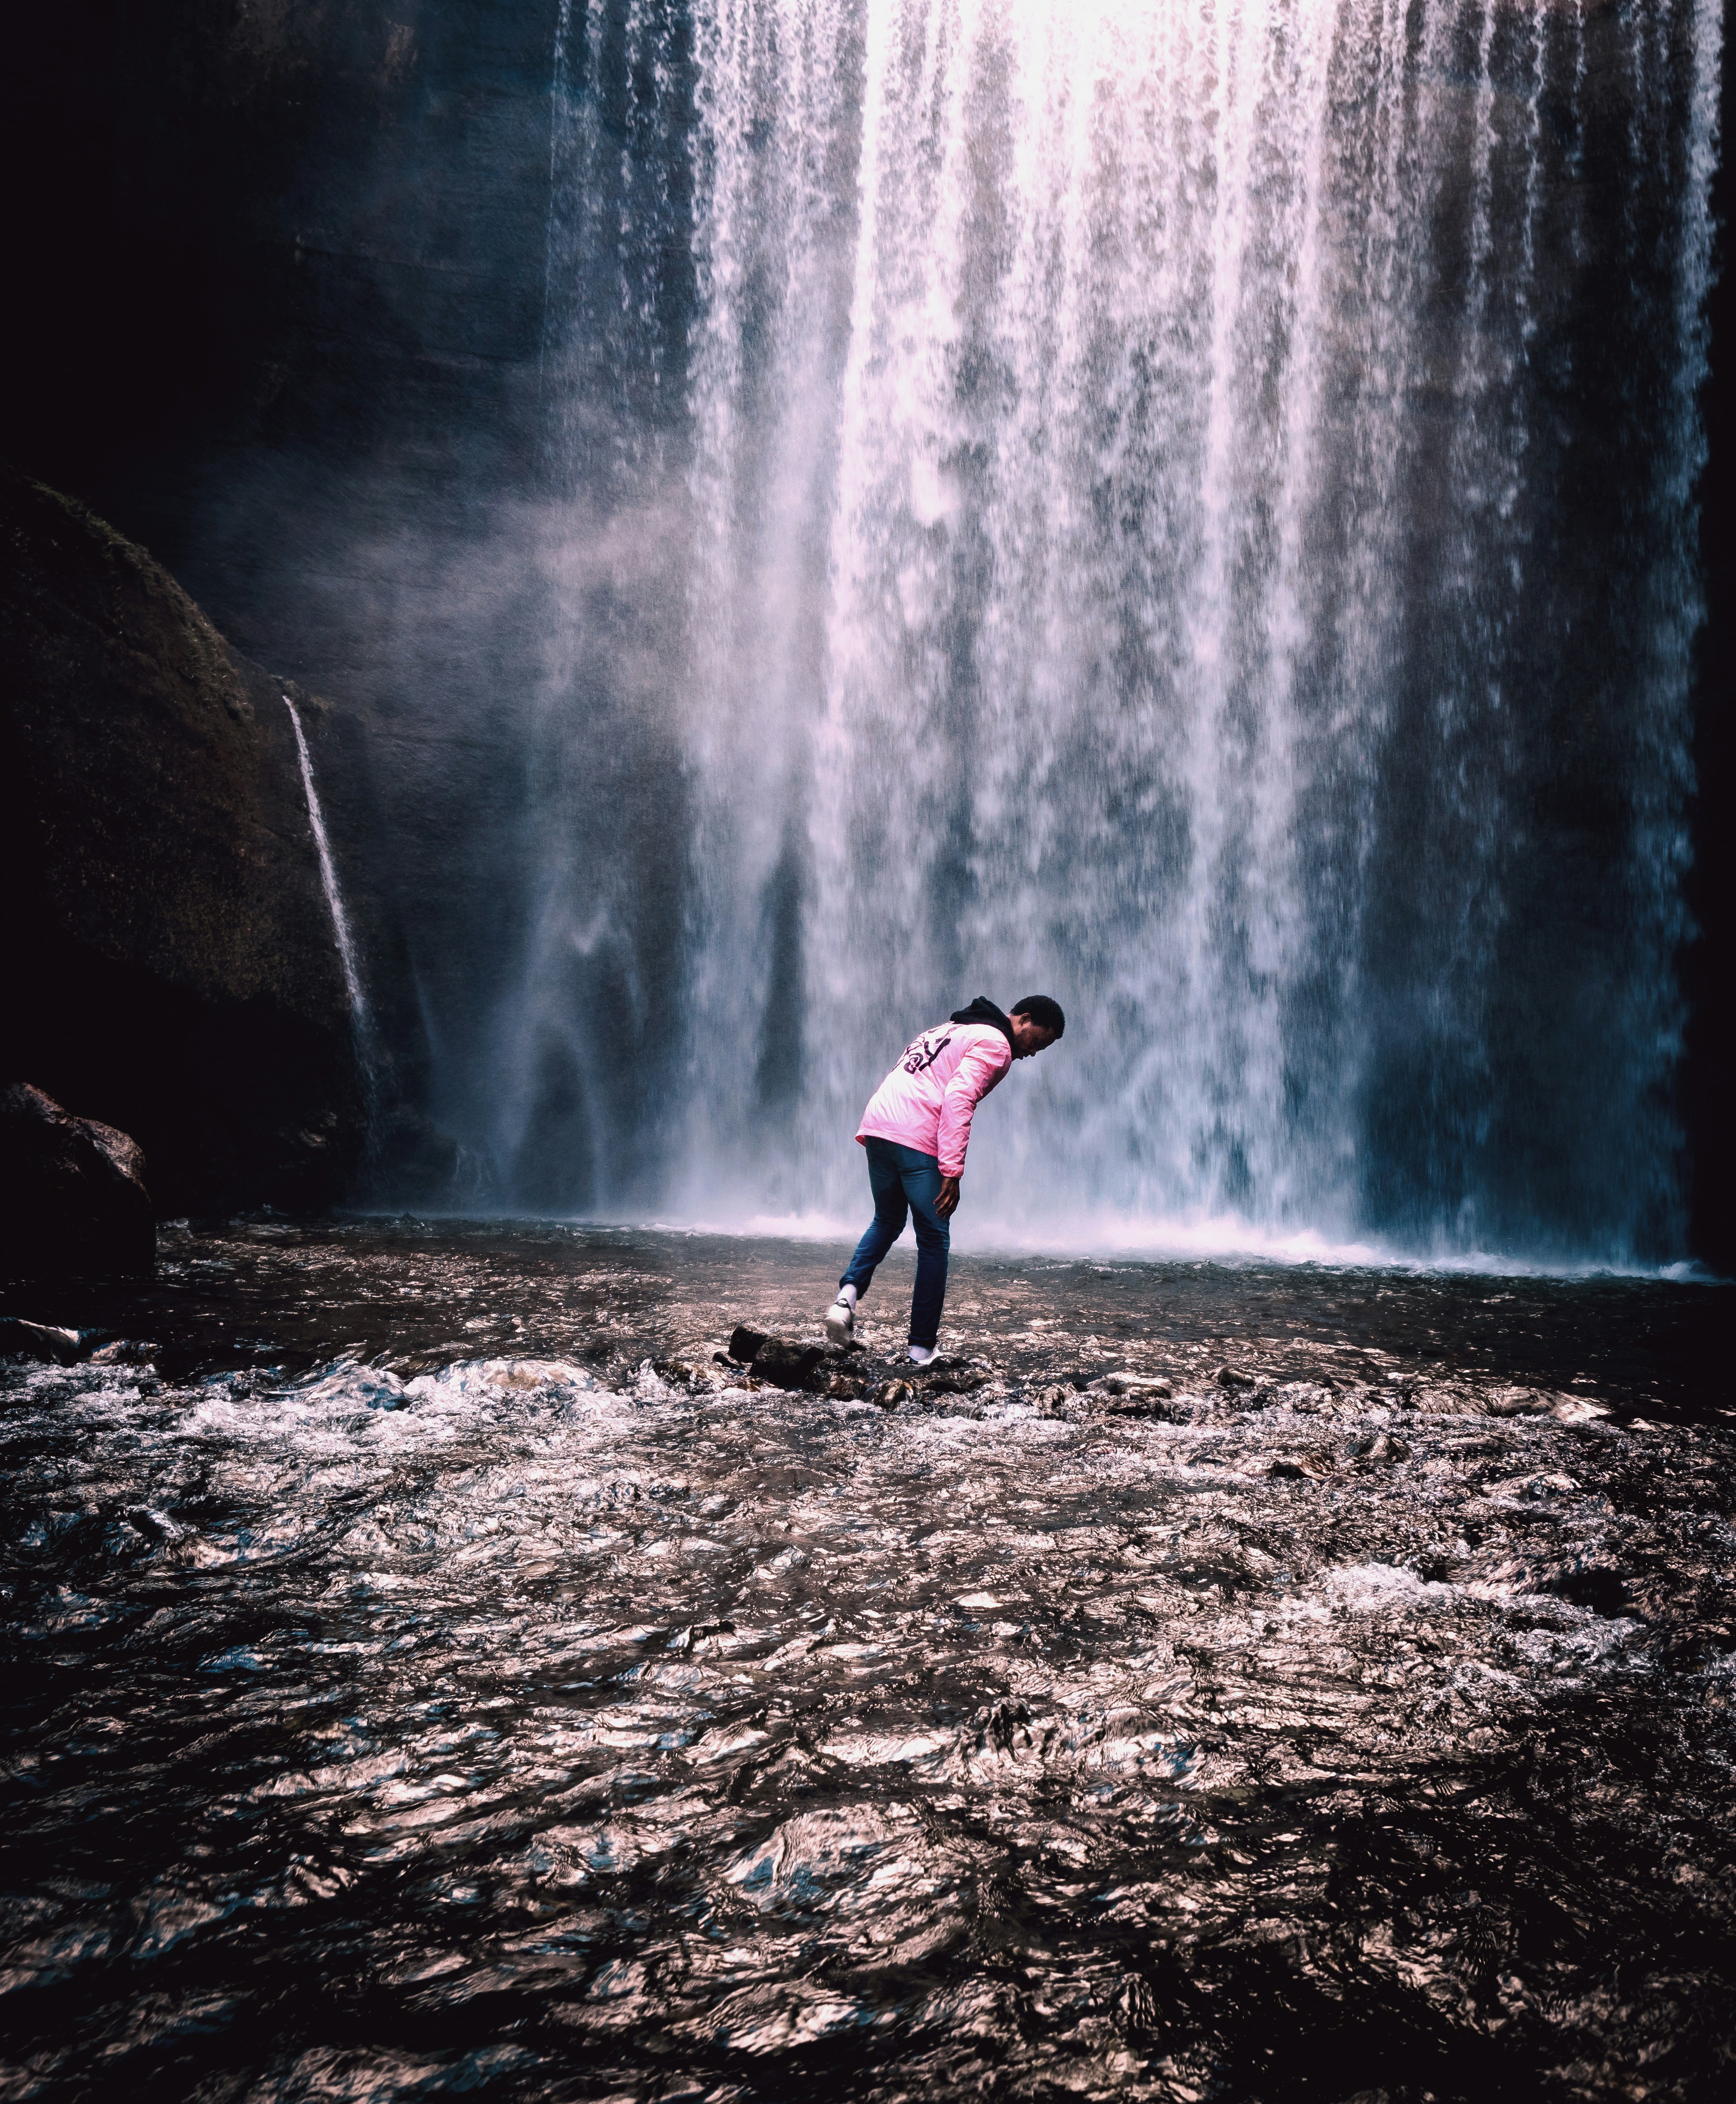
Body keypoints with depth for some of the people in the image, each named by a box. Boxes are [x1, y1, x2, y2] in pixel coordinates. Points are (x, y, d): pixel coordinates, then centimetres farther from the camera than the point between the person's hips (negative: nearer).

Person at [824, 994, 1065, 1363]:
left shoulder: (954, 1029, 28)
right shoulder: (995, 1043, -1)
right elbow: (958, 1100, -15)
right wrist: (952, 1172, -17)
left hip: (876, 1126, 8)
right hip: (917, 1140, -8)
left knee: (887, 1222, 25)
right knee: (934, 1241, 5)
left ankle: (849, 1291, 3)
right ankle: (922, 1347, 8)